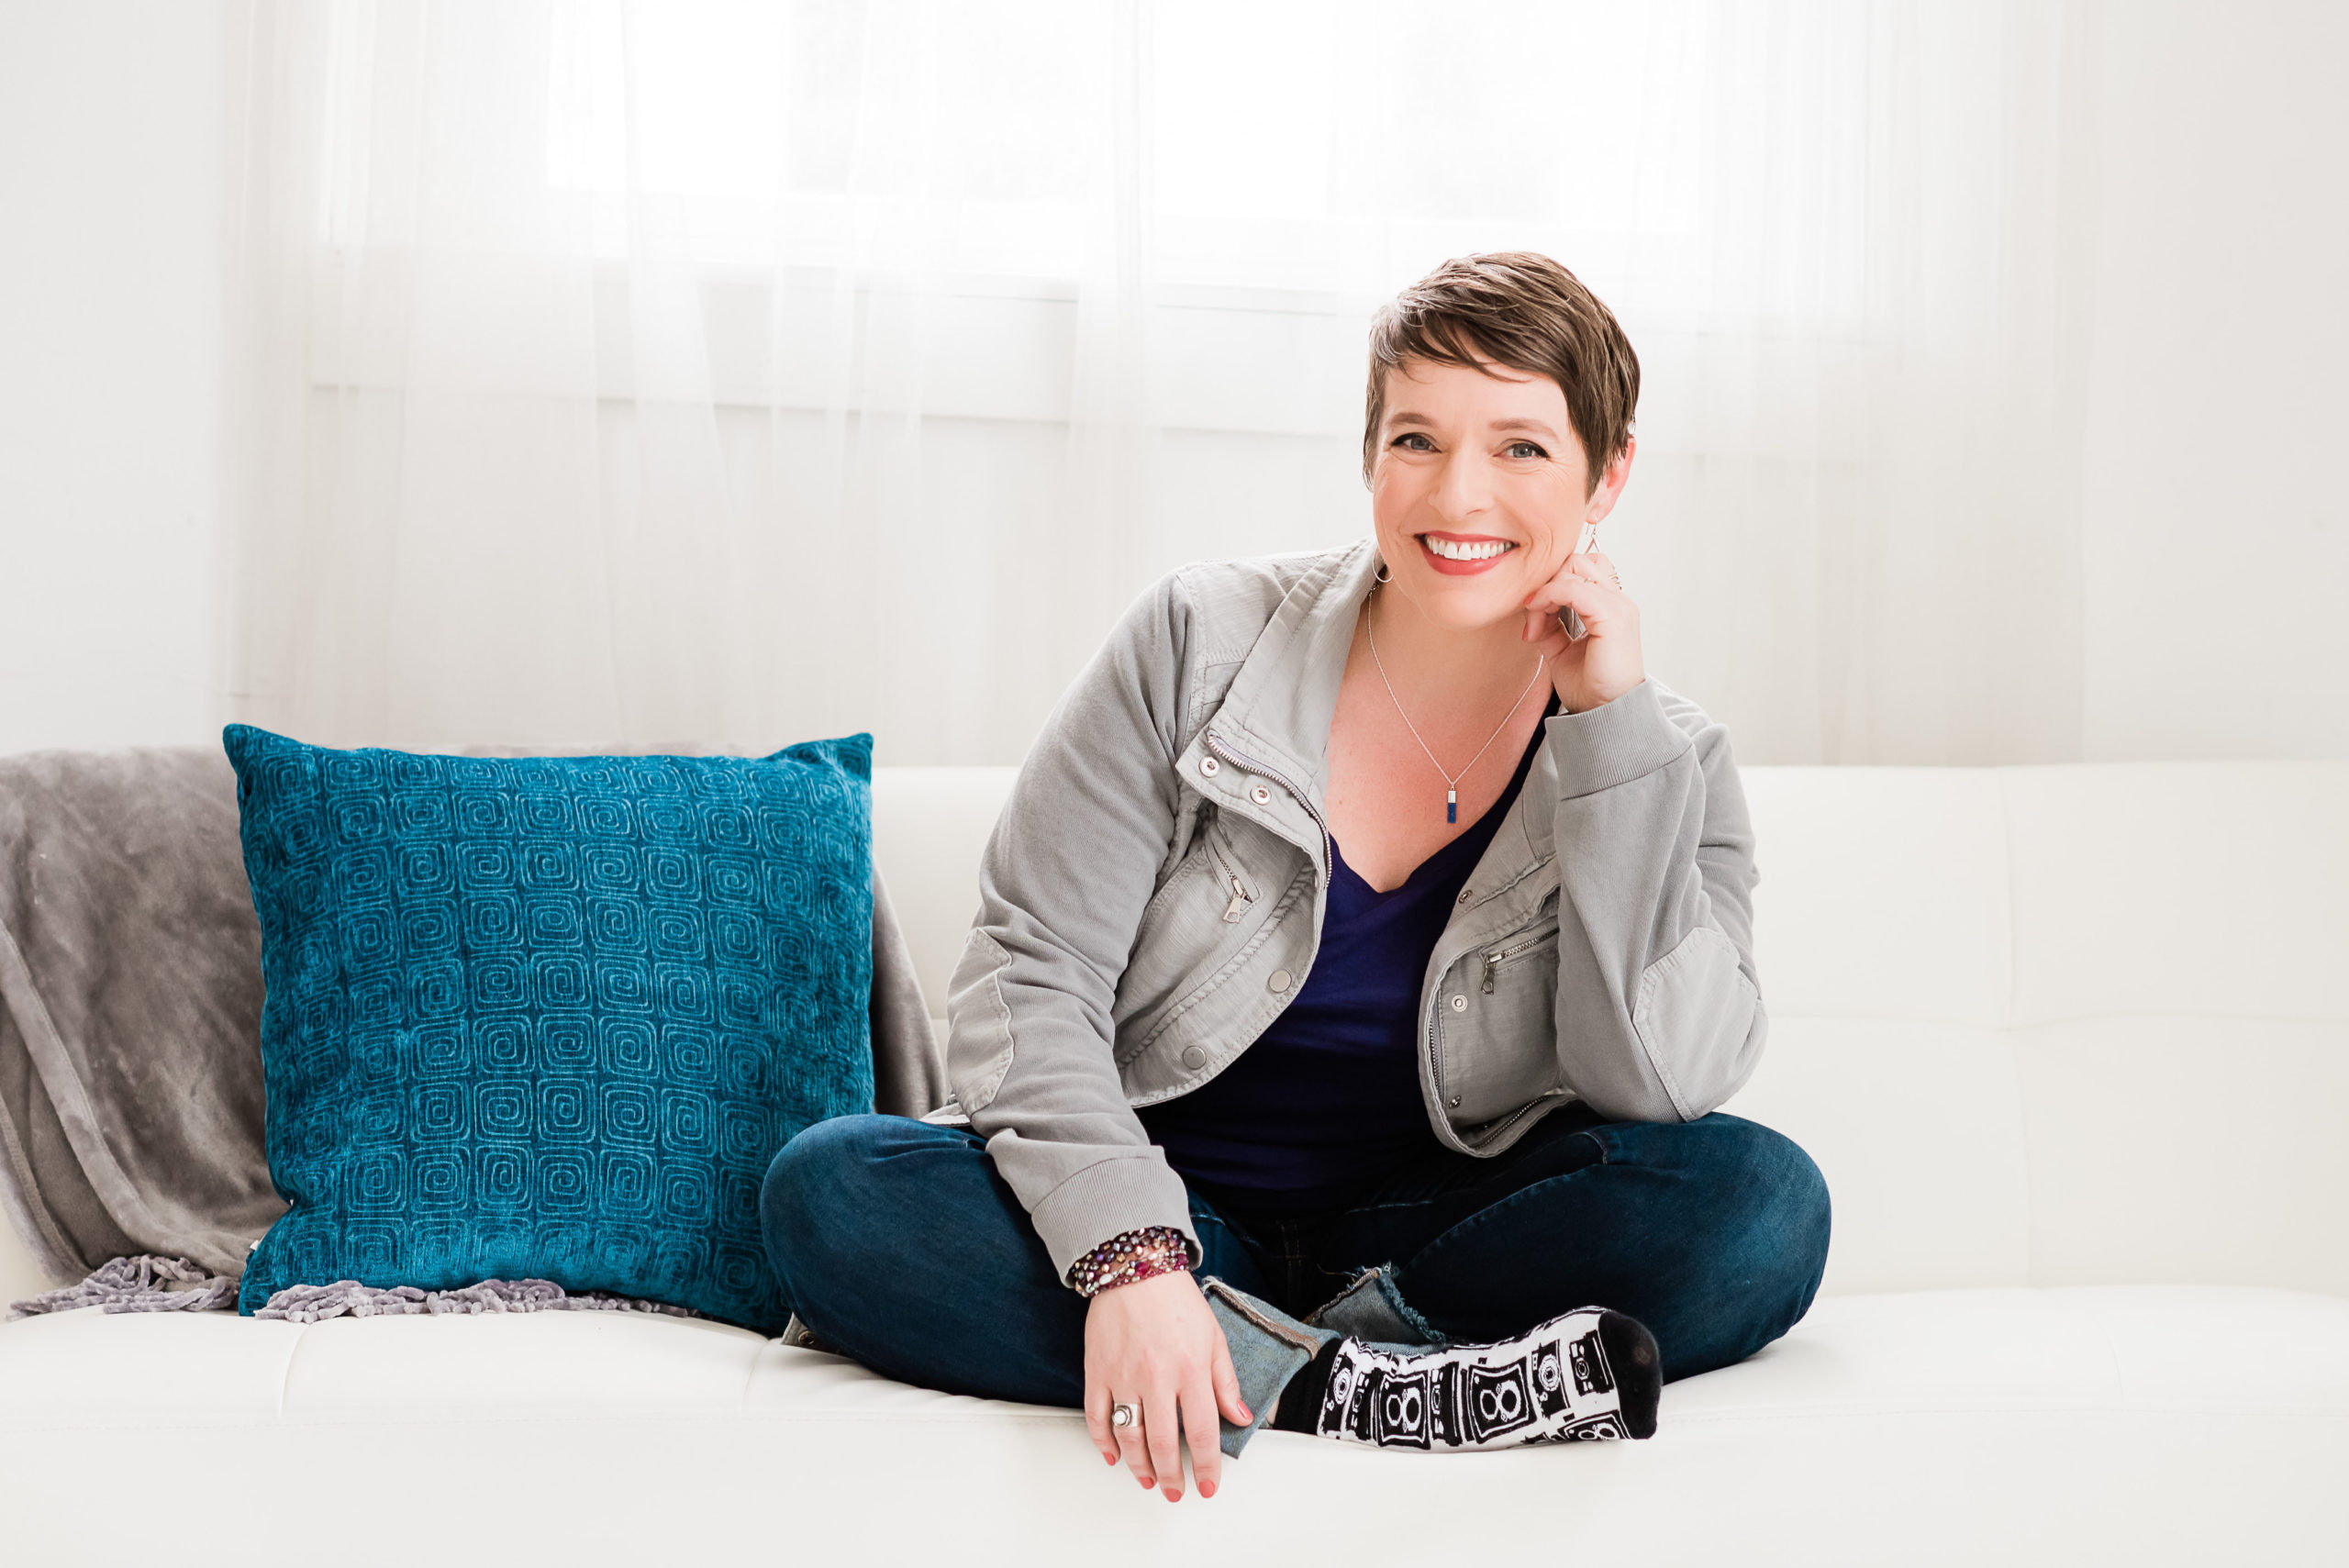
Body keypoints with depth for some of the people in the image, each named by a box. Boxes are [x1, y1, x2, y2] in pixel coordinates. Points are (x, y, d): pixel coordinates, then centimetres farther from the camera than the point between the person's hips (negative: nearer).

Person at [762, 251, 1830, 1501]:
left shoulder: (1665, 763, -2)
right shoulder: (1200, 648, -5)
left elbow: (1660, 1088, -17)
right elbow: (1029, 977, -11)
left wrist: (1614, 726, -19)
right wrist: (1128, 1256, -28)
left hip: (1431, 1238, 0)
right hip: (1169, 1216, 0)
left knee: (1763, 1202, -26)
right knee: (830, 1189, -27)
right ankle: (1361, 1387, -33)